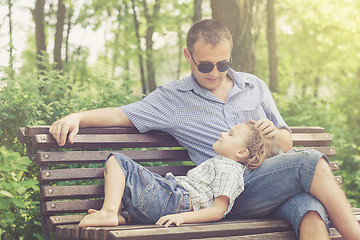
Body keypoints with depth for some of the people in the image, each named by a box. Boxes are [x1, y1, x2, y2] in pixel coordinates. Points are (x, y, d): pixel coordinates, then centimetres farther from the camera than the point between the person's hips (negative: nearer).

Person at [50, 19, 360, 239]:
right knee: (311, 162, -29)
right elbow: (122, 114, 6)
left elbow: (287, 142, 24)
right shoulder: (173, 97, 11)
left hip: (275, 179, 4)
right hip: (236, 191, -4)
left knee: (309, 207, -33)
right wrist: (77, 116, -9)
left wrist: (274, 134, 0)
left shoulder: (254, 86, 21)